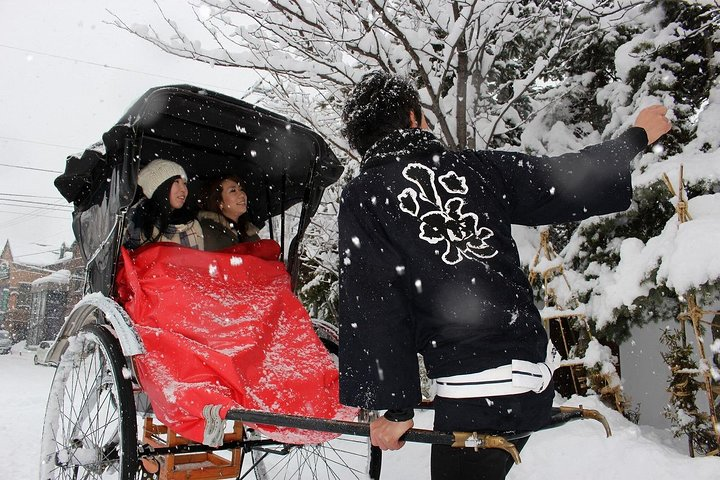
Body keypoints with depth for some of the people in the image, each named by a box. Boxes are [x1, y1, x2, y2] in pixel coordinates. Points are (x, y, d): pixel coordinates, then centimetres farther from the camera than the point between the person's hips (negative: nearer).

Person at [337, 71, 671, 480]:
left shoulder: (363, 197, -1)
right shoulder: (475, 168, 7)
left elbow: (371, 308, -6)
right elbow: (571, 182, 14)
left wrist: (395, 406, -2)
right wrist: (638, 135, 32)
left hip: (472, 393, -5)